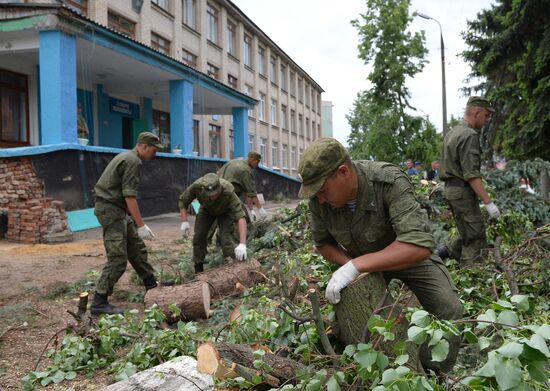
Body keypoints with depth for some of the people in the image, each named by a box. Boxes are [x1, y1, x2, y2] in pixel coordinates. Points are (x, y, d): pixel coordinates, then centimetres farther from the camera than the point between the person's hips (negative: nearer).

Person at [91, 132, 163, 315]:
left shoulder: (126, 156, 17)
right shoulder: (133, 162, -16)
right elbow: (130, 196, -22)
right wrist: (141, 225, -21)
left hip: (116, 209, 11)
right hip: (111, 209, -11)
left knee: (137, 247, 16)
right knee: (118, 258, -10)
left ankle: (151, 284, 27)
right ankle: (99, 303, -7)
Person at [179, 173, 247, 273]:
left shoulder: (228, 192, -44)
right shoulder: (196, 186, -37)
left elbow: (241, 217, -48)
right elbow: (182, 201, -16)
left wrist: (242, 244, -57)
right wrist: (184, 221, -25)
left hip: (225, 211, -3)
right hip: (206, 210, 3)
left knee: (226, 238, -20)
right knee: (199, 237, -4)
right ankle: (198, 270, 13)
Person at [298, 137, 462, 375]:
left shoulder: (390, 182, -38)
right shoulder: (319, 199, -24)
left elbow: (420, 245, -47)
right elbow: (323, 243, -6)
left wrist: (356, 265, -50)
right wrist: (351, 267, -25)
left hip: (409, 253, -3)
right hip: (362, 261, 4)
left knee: (448, 310, -17)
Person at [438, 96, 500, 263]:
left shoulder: (452, 133, 15)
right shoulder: (470, 135, -15)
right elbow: (472, 174, -22)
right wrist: (488, 203, -21)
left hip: (450, 189, 10)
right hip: (463, 191, -10)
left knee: (467, 234, 17)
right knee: (475, 239, -4)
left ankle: (442, 253, 16)